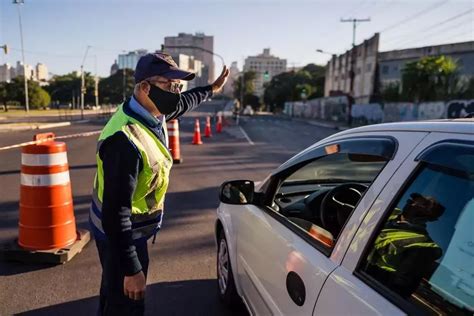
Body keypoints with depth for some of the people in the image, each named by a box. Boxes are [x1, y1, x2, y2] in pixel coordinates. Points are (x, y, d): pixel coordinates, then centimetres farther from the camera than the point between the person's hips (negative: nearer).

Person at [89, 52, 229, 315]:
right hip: (119, 234, -8)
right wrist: (132, 270, -27)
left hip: (130, 230, 9)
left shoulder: (152, 114, -6)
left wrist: (212, 89, 32)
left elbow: (182, 103, 18)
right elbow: (116, 214, -32)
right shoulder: (125, 140, -34)